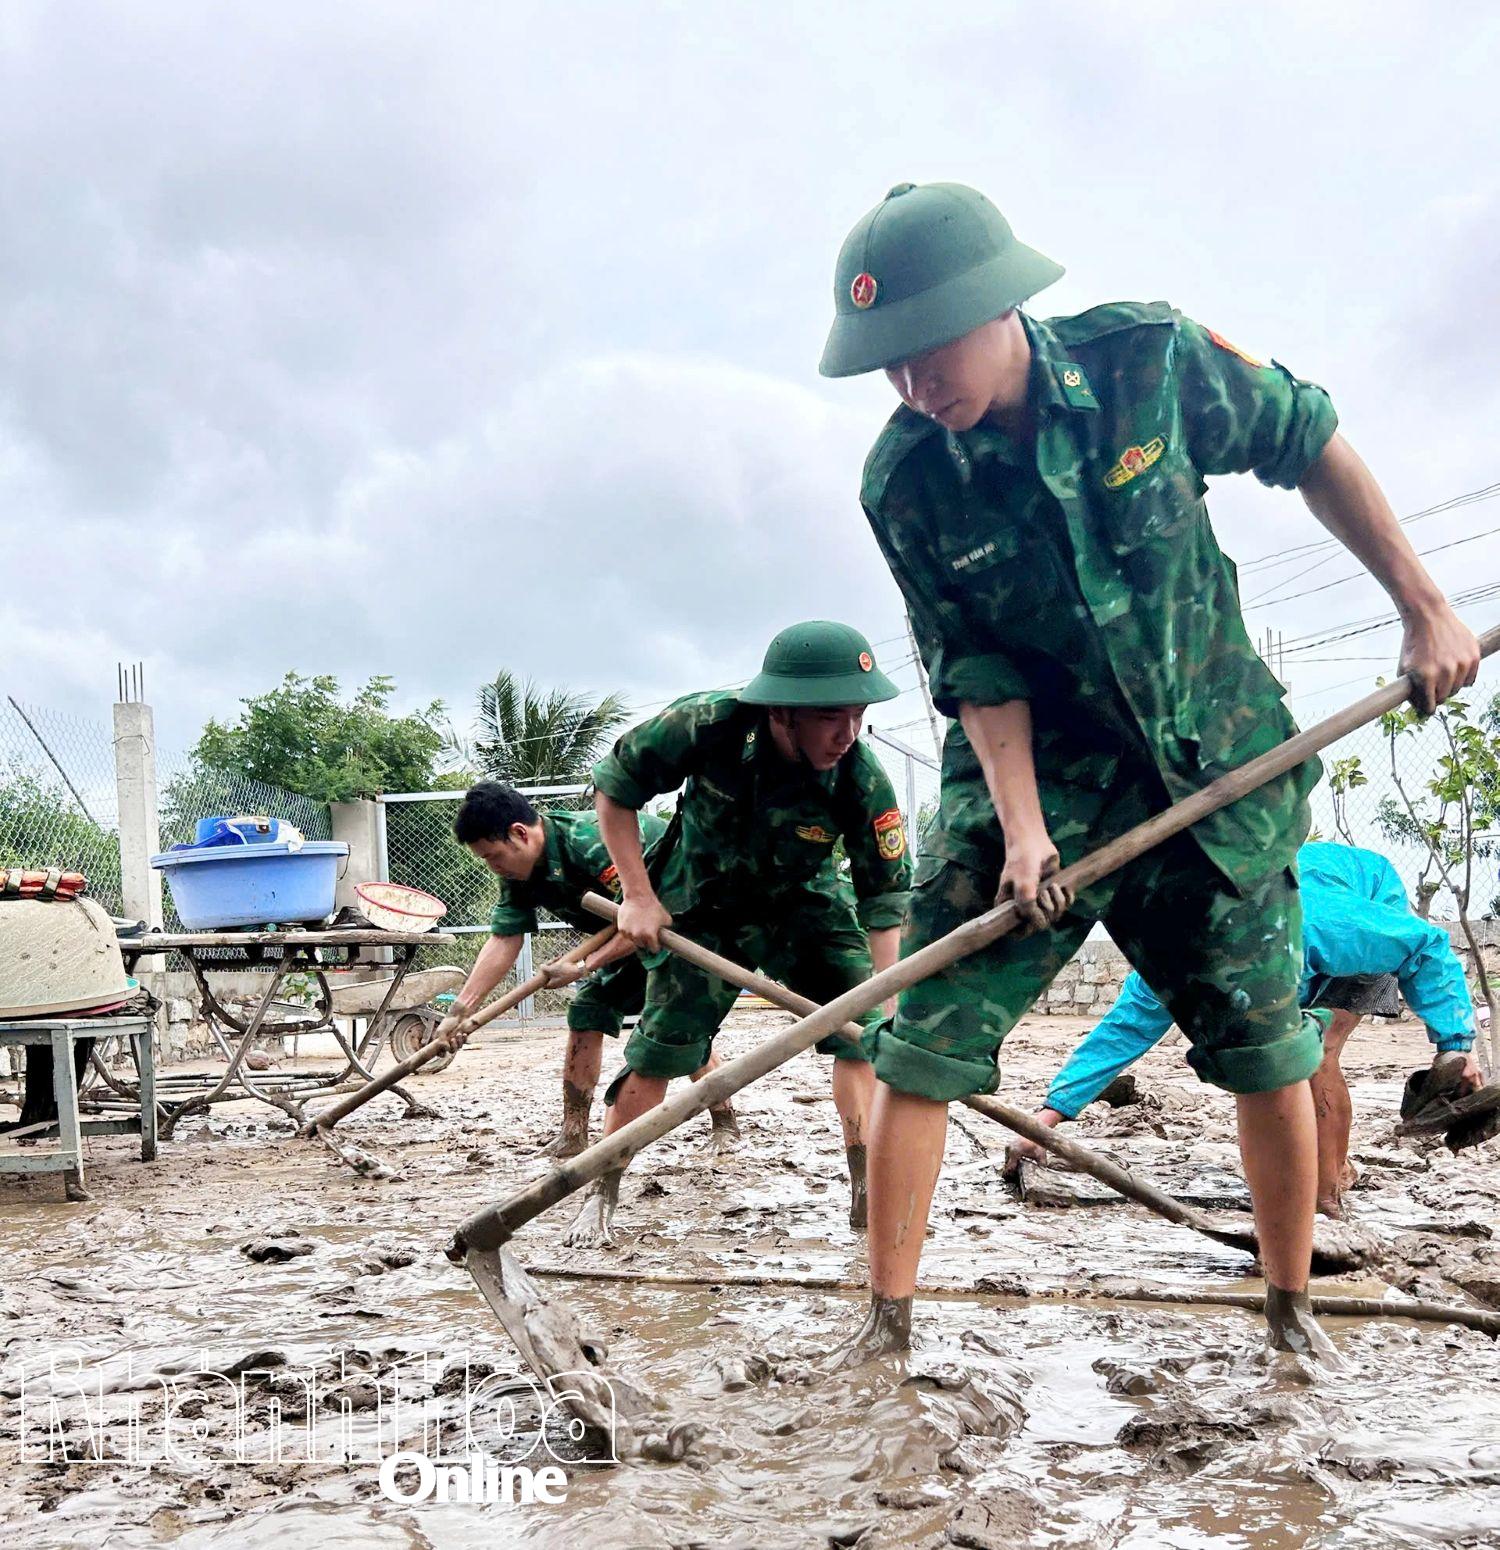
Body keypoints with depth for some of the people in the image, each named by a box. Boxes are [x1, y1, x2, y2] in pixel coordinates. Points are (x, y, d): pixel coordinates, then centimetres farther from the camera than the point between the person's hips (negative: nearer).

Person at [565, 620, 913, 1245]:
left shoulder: (865, 781, -31)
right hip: (701, 906, -1)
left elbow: (887, 898, -23)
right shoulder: (704, 725, -33)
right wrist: (638, 895, -16)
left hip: (804, 905, 1)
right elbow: (613, 788, -16)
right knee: (657, 1052, -3)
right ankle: (600, 1198, 16)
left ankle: (868, 1192, 2)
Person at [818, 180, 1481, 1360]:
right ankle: (887, 1322, 8)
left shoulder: (1151, 361, -15)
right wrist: (1021, 828, -21)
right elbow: (978, 672, -10)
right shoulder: (905, 484, -13)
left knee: (1270, 1053, 6)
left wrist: (1423, 606, 1)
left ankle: (1293, 1312, 28)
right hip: (1032, 776, 0)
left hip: (1211, 772, 1)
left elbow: (1310, 447, -1)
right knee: (922, 1049, -7)